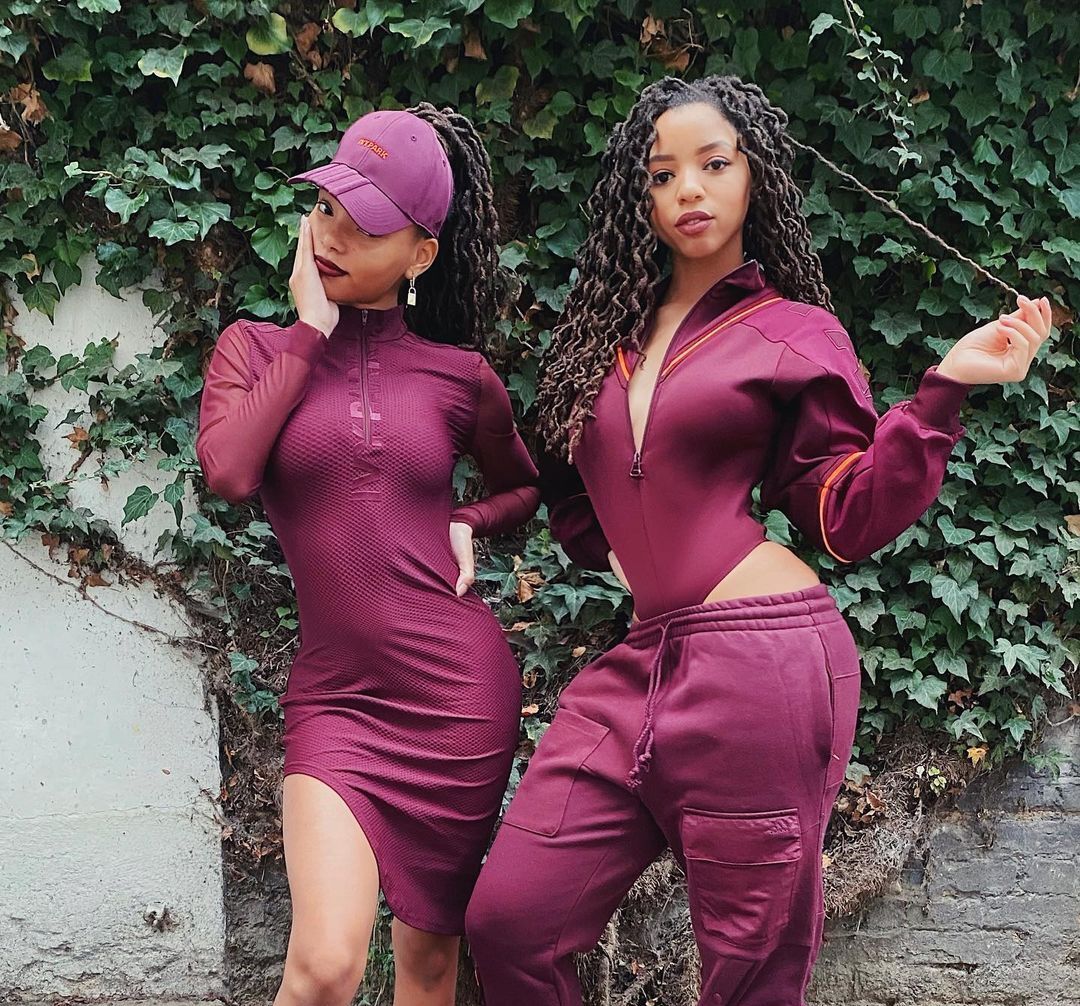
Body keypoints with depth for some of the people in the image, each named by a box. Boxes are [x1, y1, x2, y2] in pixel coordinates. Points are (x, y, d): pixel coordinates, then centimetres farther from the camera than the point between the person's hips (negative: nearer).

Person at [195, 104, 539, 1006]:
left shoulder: (459, 375, 4)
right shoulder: (259, 349, 4)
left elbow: (524, 487, 23)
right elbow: (228, 470, -16)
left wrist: (465, 525, 1)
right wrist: (311, 331, -8)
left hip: (462, 689, 1)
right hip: (336, 695, -1)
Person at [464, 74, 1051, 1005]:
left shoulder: (795, 334, 5)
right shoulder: (609, 332, 16)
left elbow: (850, 517, -2)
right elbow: (572, 493, 27)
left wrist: (944, 389, -9)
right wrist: (617, 551, 11)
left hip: (764, 659, -5)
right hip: (642, 660, 5)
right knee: (508, 921, -1)